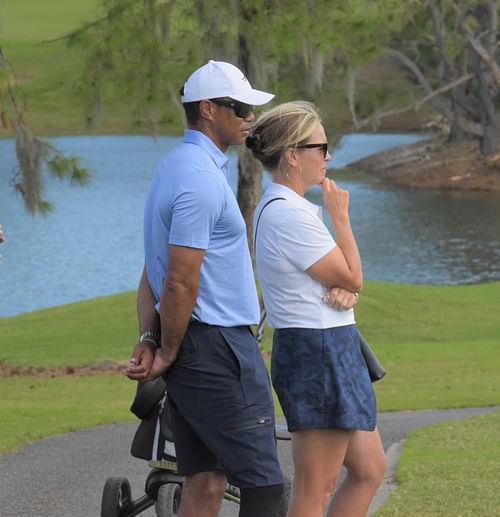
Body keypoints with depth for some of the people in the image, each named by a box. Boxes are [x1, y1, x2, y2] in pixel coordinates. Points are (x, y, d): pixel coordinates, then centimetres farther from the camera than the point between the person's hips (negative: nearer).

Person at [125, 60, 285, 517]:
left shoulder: (176, 167, 17)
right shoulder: (202, 178, -17)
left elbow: (153, 273, 16)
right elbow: (181, 283, -20)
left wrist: (149, 339, 6)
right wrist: (168, 353, -9)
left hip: (189, 353, 10)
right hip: (217, 348, -10)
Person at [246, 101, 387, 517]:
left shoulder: (279, 208, 14)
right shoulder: (289, 214, -19)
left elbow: (343, 280, 17)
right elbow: (353, 278, -12)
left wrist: (343, 292, -6)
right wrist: (340, 216, -2)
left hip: (333, 350, 11)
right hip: (319, 352, -11)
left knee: (370, 470, 15)